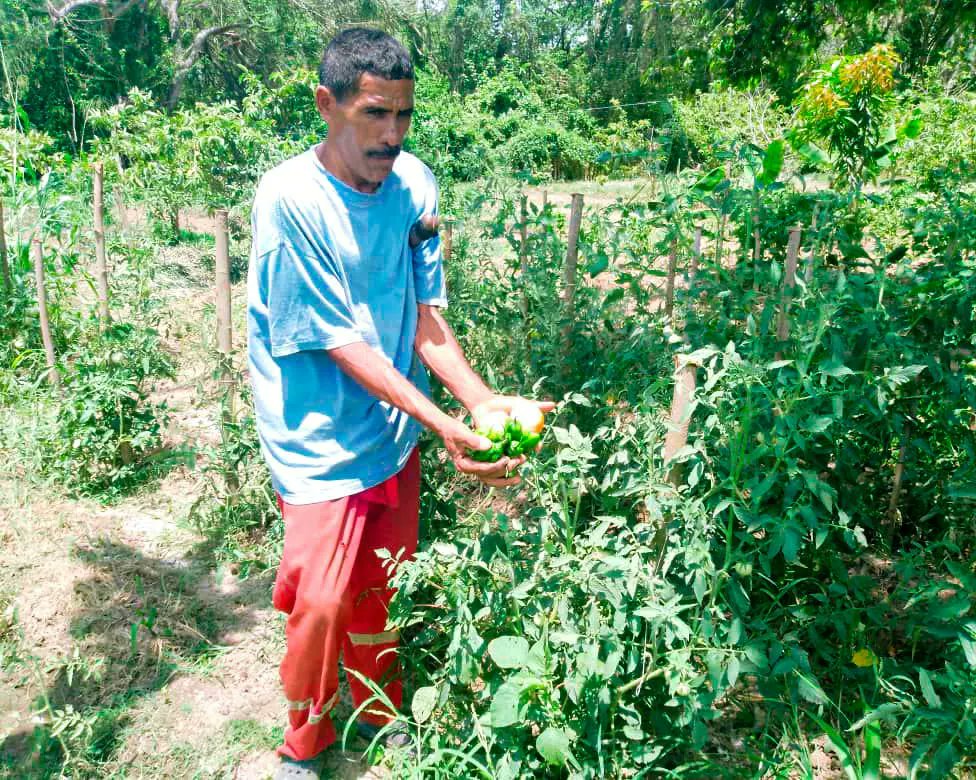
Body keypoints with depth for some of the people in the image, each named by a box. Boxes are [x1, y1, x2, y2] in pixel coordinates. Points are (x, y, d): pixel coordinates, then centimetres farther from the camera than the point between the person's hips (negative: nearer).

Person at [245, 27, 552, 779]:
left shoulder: (415, 184, -5)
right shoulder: (290, 199, -20)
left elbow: (424, 314, -2)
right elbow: (339, 340, -21)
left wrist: (484, 400, -15)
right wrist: (443, 425, -26)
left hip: (395, 426, 5)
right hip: (322, 437, -5)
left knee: (382, 583, 18)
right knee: (323, 600, 2)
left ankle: (377, 705, 44)